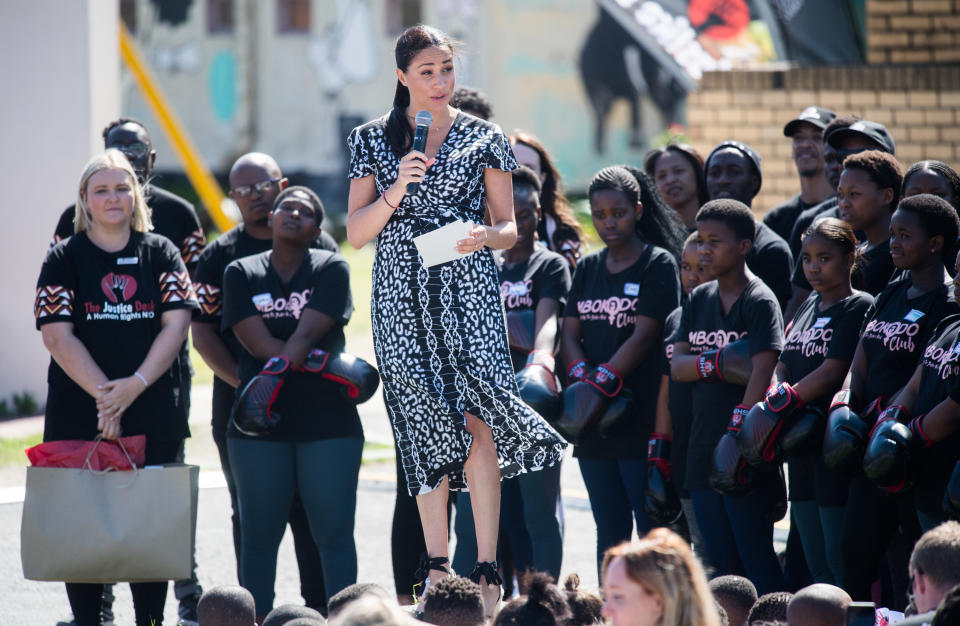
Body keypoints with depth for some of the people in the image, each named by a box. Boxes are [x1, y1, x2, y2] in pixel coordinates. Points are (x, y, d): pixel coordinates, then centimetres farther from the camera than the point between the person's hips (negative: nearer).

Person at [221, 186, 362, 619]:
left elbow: (308, 334, -8)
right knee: (258, 535, 2)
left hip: (327, 422, -1)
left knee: (334, 534, -4)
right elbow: (260, 344, -4)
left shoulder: (331, 270, 5)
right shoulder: (242, 274, 8)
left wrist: (277, 371, -23)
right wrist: (328, 366, -9)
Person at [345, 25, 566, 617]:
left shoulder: (484, 137, 8)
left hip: (469, 287, -2)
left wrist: (485, 236, -13)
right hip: (402, 295, 2)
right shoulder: (372, 139, 9)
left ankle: (487, 572, -14)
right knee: (426, 425, 1)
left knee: (476, 418, -14)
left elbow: (510, 227, 10)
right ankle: (437, 566, 8)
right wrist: (397, 190, -11)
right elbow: (356, 233, 6)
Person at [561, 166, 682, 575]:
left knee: (651, 529, -7)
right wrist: (581, 376, -11)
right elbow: (570, 332, 9)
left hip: (642, 416, -6)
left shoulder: (658, 265, -1)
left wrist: (603, 380, -18)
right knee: (609, 530, 9)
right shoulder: (587, 269, 16)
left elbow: (644, 335, -10)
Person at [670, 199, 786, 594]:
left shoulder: (760, 302, -8)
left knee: (756, 559, -5)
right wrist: (719, 363, -13)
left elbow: (761, 373, -18)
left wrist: (736, 434, -25)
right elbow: (677, 366, 5)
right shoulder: (699, 300, 13)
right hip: (702, 450, 7)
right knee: (720, 562, 10)